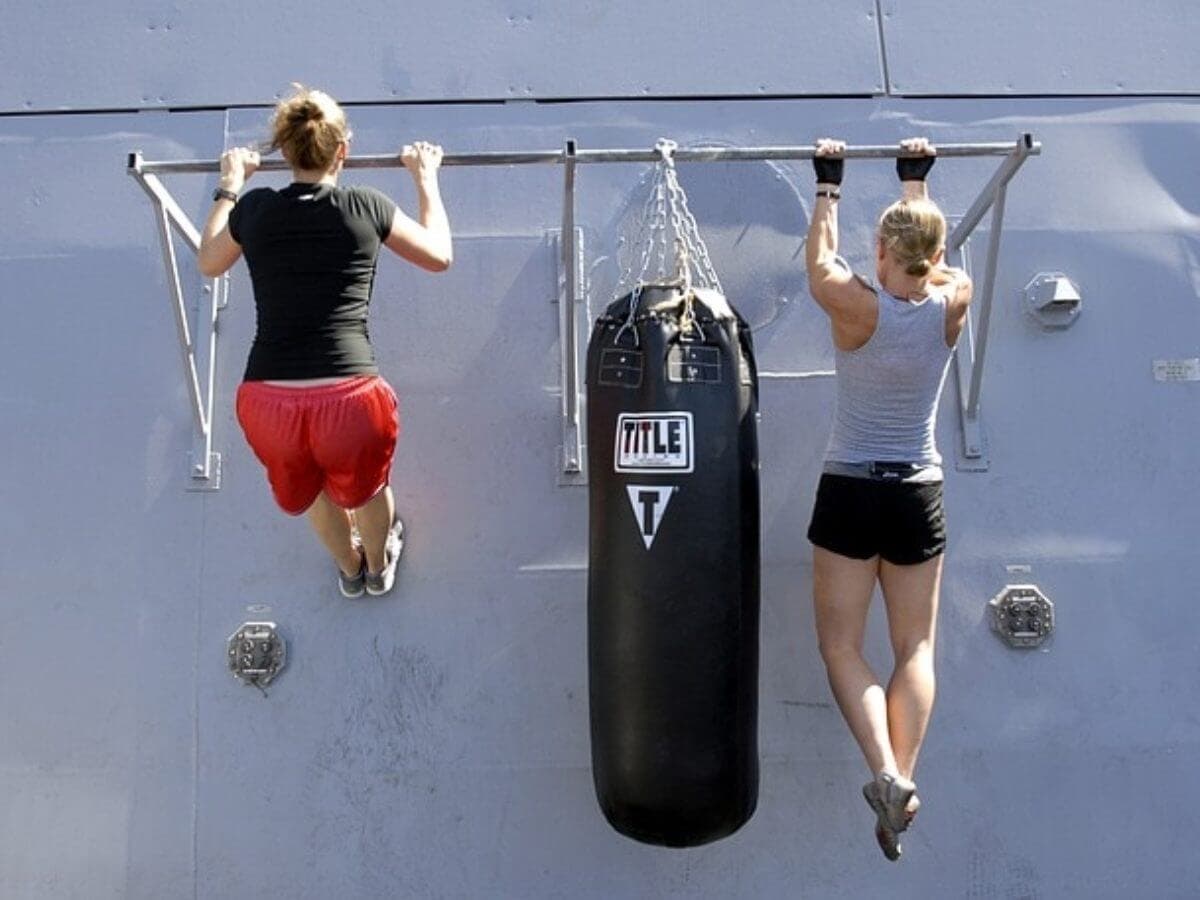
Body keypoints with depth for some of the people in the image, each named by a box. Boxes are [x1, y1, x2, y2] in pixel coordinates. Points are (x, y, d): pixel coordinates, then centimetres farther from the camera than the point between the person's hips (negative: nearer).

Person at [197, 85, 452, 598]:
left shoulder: (255, 209, 5)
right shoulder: (365, 207, 0)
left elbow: (209, 264, 28)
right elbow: (439, 255, 18)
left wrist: (229, 186, 38)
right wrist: (426, 178, 30)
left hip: (267, 402, 2)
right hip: (350, 399, -2)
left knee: (309, 489, 35)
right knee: (364, 484, 33)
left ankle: (349, 570, 61)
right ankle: (378, 567, 60)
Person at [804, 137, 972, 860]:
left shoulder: (857, 305, -12)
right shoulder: (953, 301, -3)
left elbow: (819, 258, 9)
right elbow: (933, 250, 18)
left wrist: (830, 186, 21)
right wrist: (917, 182, 31)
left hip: (850, 494, -3)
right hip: (920, 495, 3)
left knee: (842, 645, 5)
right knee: (916, 648, 11)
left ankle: (887, 774, -10)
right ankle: (903, 783, 2)